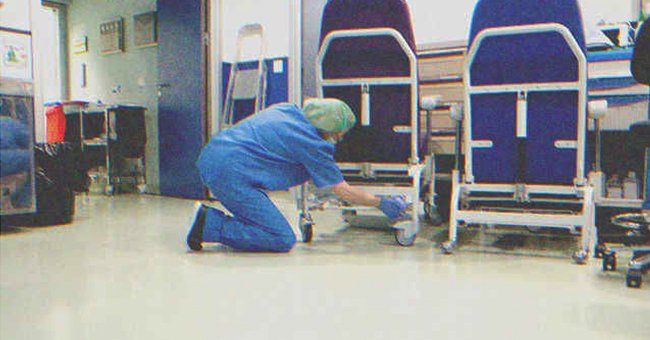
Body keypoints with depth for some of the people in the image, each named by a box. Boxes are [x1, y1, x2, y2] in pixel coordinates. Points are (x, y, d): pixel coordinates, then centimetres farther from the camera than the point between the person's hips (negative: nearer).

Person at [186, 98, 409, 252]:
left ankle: (213, 217, 7)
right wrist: (382, 203, 12)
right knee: (283, 240, -8)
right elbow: (344, 192, -1)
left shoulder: (286, 110, 15)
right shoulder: (311, 143, -7)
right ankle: (209, 225, -12)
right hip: (229, 172, -9)